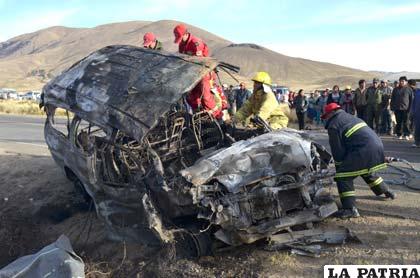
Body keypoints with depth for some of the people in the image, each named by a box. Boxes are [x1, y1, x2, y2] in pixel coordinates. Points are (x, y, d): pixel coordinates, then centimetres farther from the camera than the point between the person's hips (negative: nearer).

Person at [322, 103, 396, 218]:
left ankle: (350, 209, -12)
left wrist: (339, 168, 9)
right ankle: (387, 192, 51)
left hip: (363, 150, -9)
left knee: (343, 176, -5)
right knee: (368, 172, 34)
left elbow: (337, 151, -3)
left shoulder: (333, 125, -1)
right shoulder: (350, 117, 26)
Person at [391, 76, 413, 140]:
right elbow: (392, 99, 12)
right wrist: (392, 107, 4)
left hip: (405, 108, -2)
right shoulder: (395, 89, 9)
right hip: (397, 108, 2)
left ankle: (407, 134, 6)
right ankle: (399, 134, 13)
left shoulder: (409, 89, 3)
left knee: (405, 122, -2)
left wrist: (410, 108, -5)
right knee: (398, 122, 6)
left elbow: (411, 99, 2)